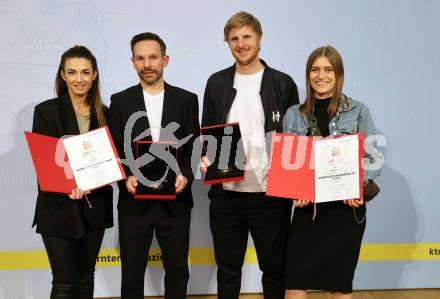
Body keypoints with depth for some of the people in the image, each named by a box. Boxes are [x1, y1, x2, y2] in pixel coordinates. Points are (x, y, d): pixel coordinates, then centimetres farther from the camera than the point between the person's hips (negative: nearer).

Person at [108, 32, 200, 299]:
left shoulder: (187, 100, 5)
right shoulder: (120, 101, 4)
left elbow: (194, 147, 4)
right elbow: (114, 150, 3)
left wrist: (186, 175, -14)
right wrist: (126, 177, -15)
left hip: (175, 201, 0)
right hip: (134, 202, 0)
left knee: (178, 273, 10)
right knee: (132, 275, 8)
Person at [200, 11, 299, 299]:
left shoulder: (283, 83, 0)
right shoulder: (217, 83, 6)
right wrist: (205, 159, -9)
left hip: (272, 196, -2)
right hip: (226, 195, 2)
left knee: (275, 269, 10)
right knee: (228, 270, 13)